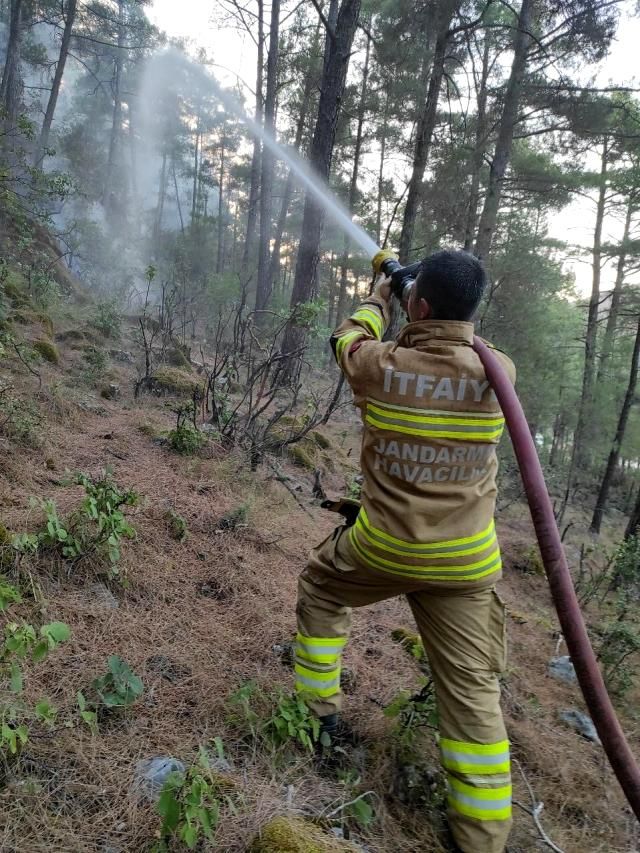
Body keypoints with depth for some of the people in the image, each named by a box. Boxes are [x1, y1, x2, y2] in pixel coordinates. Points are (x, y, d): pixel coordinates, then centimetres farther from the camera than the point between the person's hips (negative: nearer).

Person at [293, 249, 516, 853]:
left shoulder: (380, 365, -14)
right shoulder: (497, 372, -10)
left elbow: (347, 338, 11)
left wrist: (377, 299, 29)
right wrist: (444, 294, 22)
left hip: (382, 547, -1)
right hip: (466, 562, 2)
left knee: (320, 587, 29)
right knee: (471, 686, 11)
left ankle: (317, 707, 37)